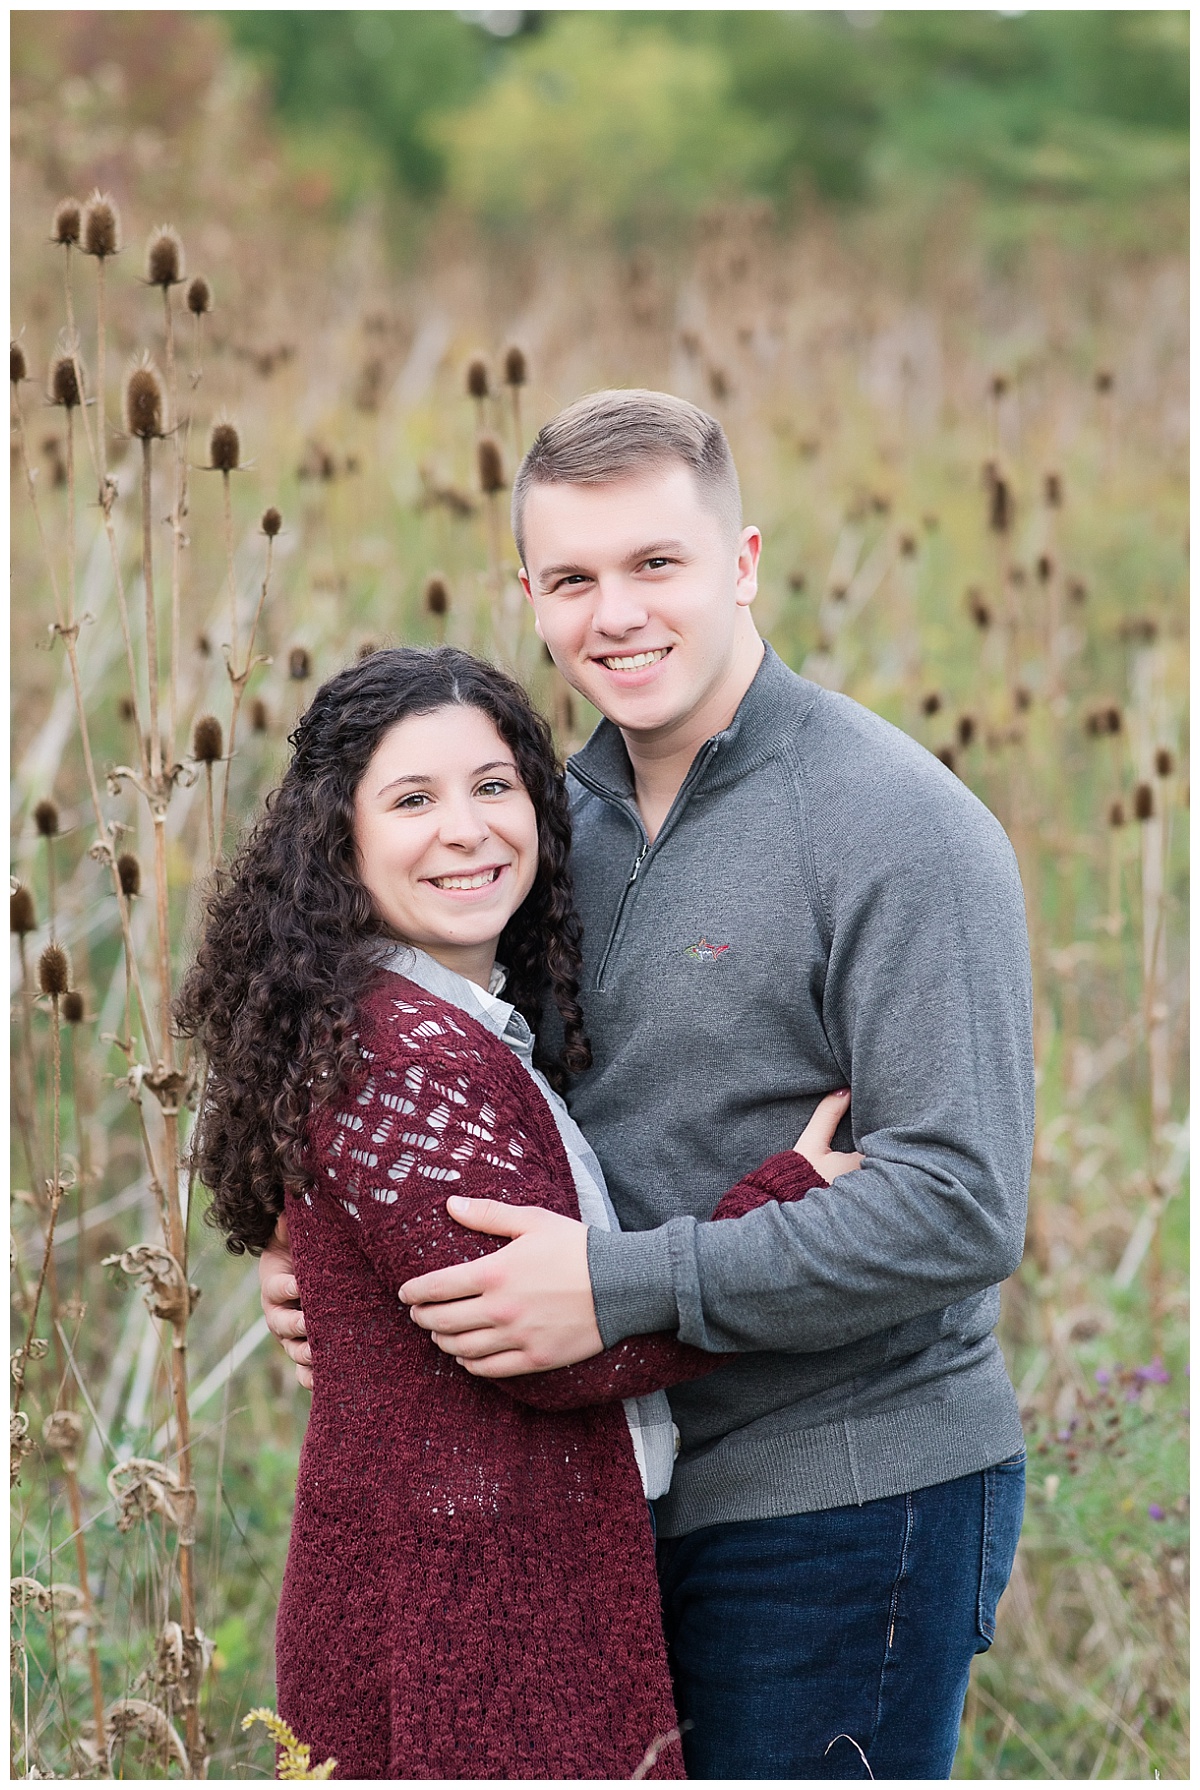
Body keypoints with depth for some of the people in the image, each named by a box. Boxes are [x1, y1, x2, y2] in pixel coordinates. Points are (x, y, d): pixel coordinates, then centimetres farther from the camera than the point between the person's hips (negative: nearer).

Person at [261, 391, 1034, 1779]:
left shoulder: (900, 830, -15)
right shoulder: (567, 815, 10)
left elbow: (958, 1207, -22)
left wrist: (625, 1286, -26)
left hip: (843, 1508, -7)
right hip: (627, 1494, 7)